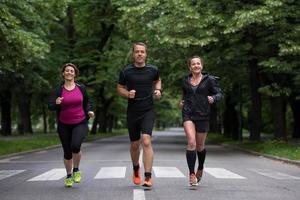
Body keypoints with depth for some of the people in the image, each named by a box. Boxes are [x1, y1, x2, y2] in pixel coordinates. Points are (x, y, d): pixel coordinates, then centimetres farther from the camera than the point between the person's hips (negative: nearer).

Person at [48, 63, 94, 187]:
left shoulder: (81, 88, 1)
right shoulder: (59, 90, -4)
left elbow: (86, 102, 15)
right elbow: (50, 106, -11)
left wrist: (89, 111, -3)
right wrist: (56, 103, -32)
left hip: (80, 123, -1)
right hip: (64, 125, 1)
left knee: (75, 146, -24)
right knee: (67, 152, 7)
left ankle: (76, 170, 2)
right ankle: (68, 176, 30)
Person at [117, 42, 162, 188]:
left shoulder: (152, 70, 1)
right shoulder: (126, 71, -2)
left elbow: (157, 80, 22)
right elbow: (120, 88, 9)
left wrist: (158, 90, 2)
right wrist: (127, 94, -11)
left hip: (148, 111, -1)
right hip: (133, 112, 1)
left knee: (146, 142, -18)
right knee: (134, 145, 12)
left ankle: (148, 177, -16)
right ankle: (136, 170, 40)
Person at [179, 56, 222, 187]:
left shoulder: (209, 80, 0)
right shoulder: (186, 81, 10)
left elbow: (219, 94, -3)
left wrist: (213, 98, -24)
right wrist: (182, 101, 10)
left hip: (203, 116, -1)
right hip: (188, 115, 1)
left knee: (200, 146, 12)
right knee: (191, 142, -18)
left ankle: (200, 169, 40)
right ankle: (191, 174, -15)